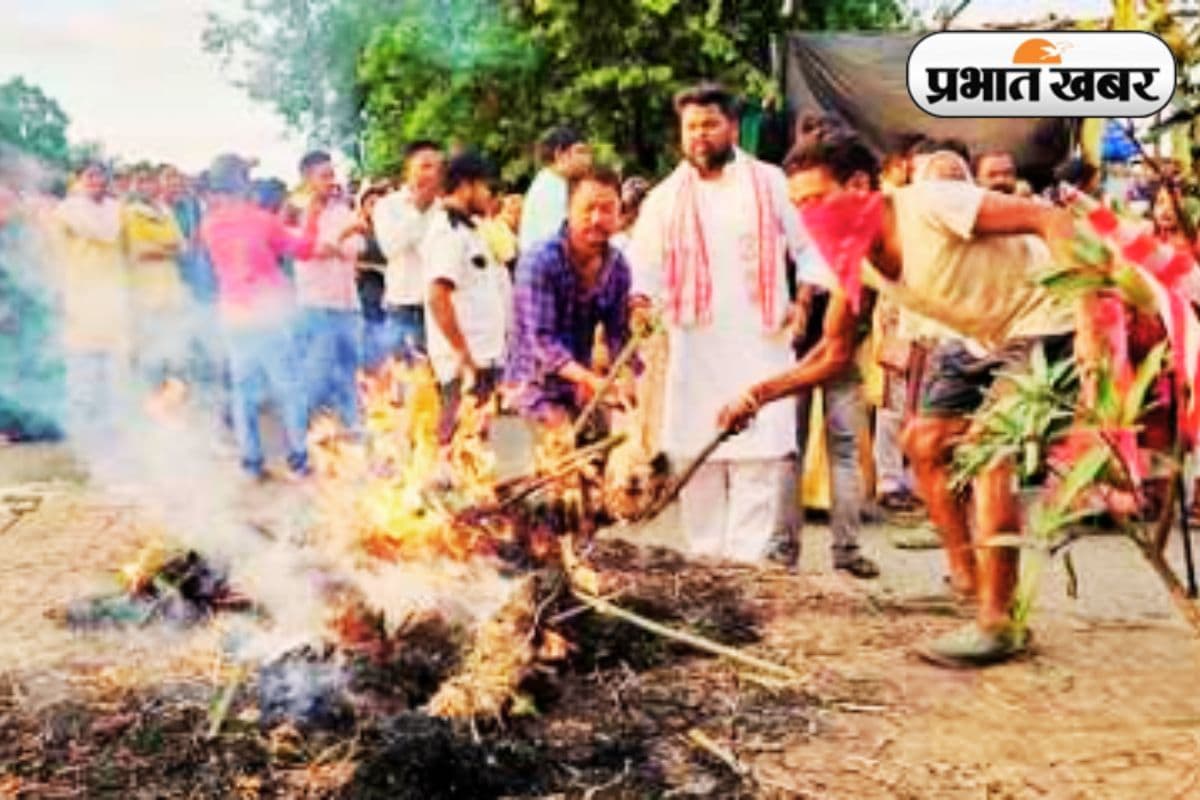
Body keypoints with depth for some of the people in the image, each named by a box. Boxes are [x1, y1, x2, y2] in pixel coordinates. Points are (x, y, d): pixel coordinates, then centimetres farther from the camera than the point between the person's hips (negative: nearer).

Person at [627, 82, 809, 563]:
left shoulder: (772, 185, 10)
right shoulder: (664, 198, 13)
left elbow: (810, 247, 10)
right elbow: (641, 266, 9)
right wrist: (639, 300, -11)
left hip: (760, 346, -1)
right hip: (693, 351, 2)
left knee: (762, 455, -8)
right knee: (694, 452, 3)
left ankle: (748, 559, -4)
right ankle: (705, 556, 13)